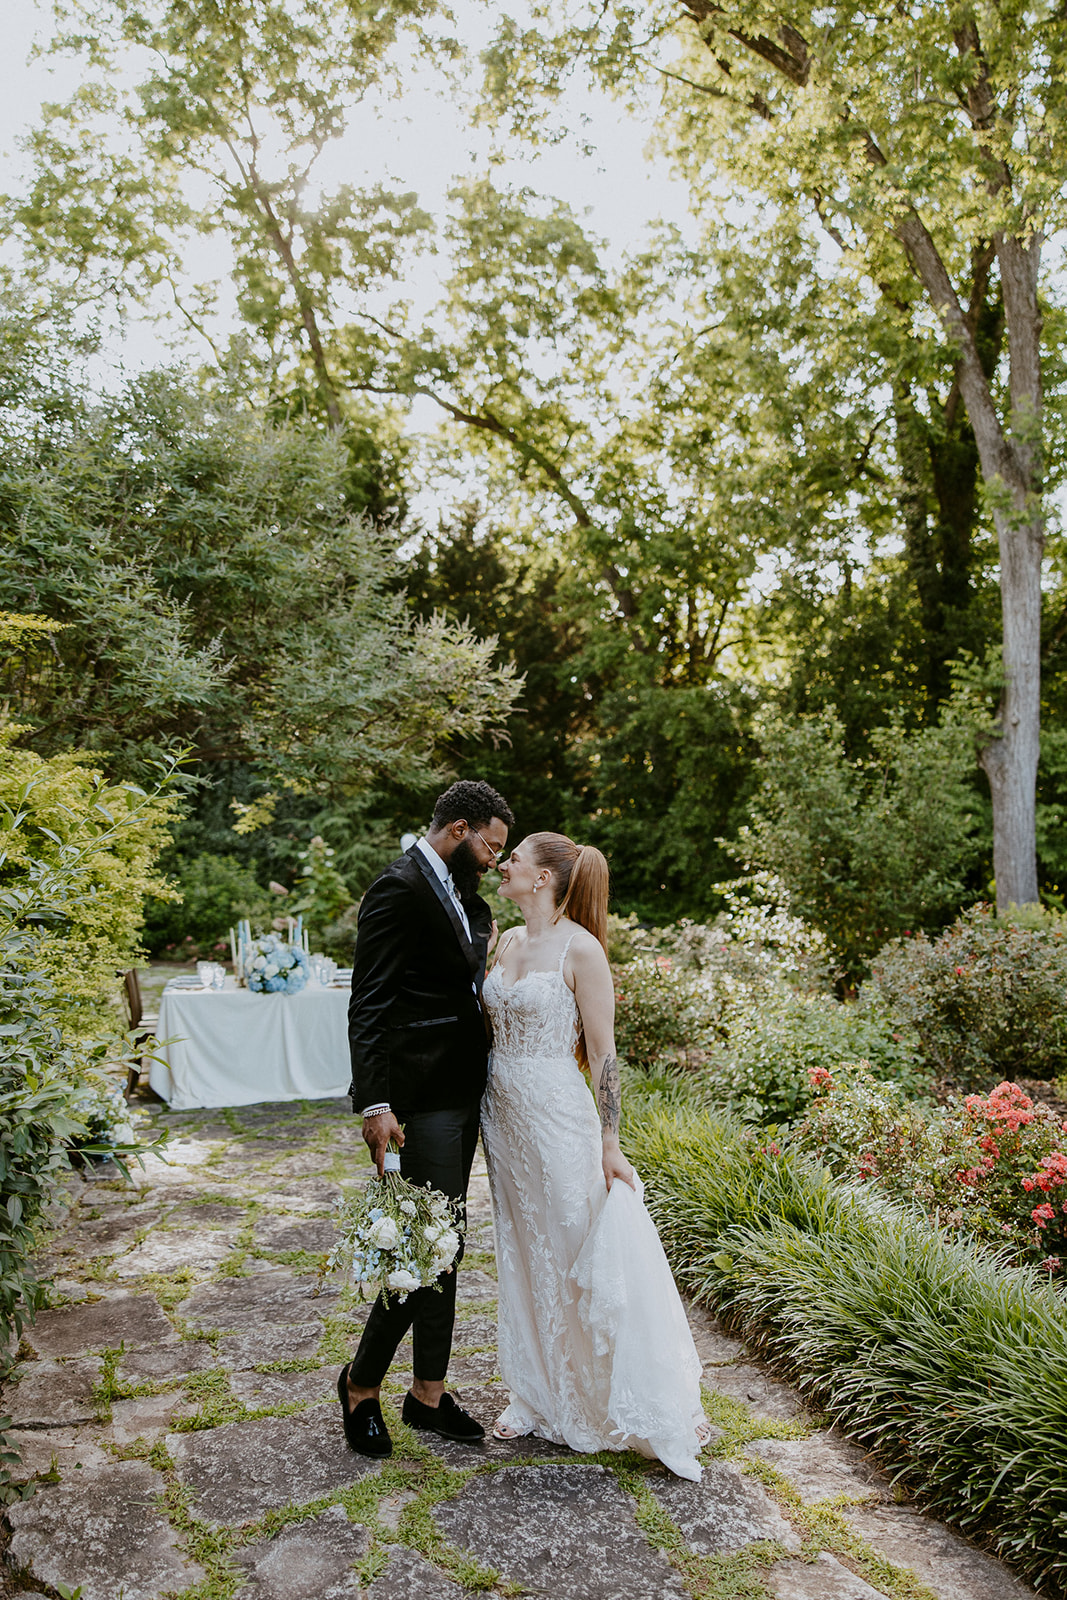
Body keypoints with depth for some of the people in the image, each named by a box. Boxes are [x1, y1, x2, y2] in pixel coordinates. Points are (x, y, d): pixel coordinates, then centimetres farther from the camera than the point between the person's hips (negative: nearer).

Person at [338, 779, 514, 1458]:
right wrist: (375, 1104, -25)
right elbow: (370, 1005, -21)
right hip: (419, 1100, -9)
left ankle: (430, 1393, 29)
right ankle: (362, 1383, 19)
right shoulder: (399, 889, -15)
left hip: (461, 1095, 9)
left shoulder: (464, 897, 14)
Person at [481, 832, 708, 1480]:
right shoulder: (508, 941, 7)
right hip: (505, 1117, 7)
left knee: (592, 1258, 1)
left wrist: (610, 1144, -15)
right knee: (528, 1259, 16)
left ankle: (658, 1408, 17)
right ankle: (541, 1398, 32)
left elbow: (603, 1051, -14)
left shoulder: (580, 949, -14)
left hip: (559, 1120, -7)